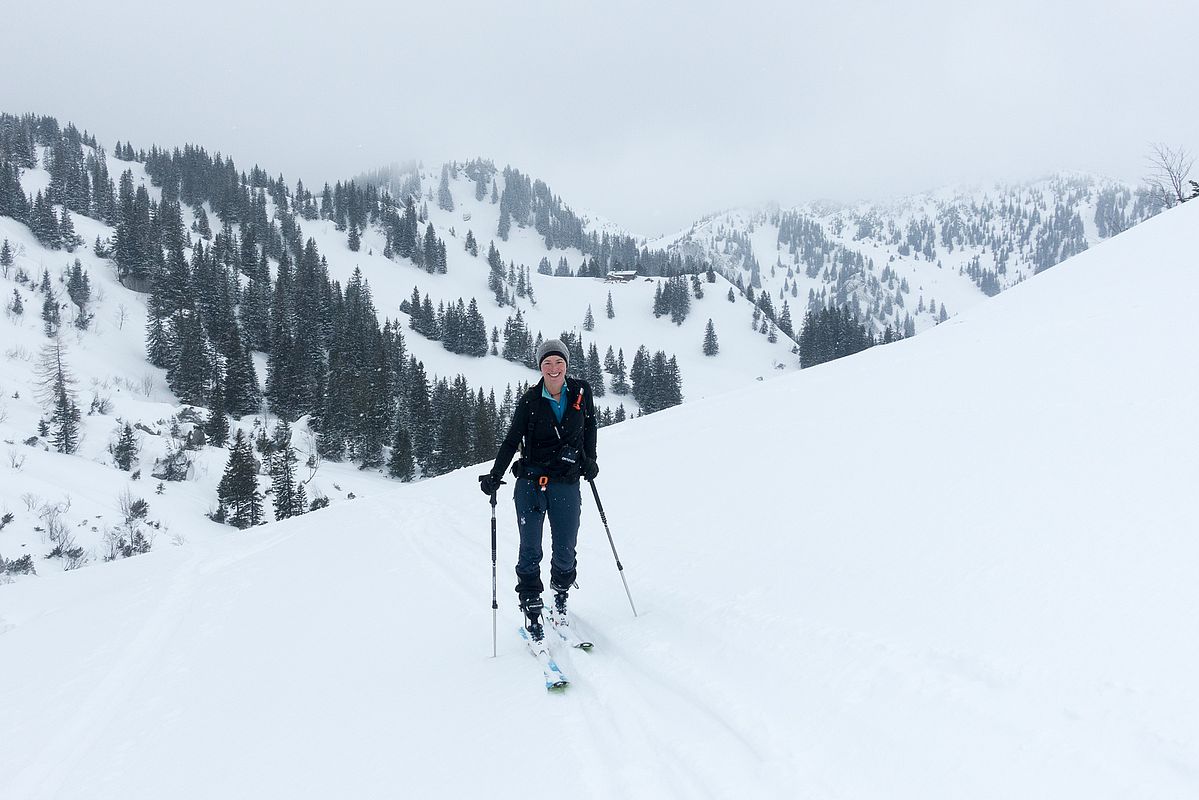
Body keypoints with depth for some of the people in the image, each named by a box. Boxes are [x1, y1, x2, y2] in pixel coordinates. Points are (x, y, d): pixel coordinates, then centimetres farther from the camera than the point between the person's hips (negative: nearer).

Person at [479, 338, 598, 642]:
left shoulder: (581, 391, 1)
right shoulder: (529, 401, -2)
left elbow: (589, 424, 18)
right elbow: (511, 441, 3)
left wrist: (589, 460, 11)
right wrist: (495, 476, -5)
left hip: (567, 484, 1)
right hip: (531, 483, -1)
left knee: (565, 551, 3)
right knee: (530, 552, 0)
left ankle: (561, 597, 31)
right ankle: (532, 612, 12)